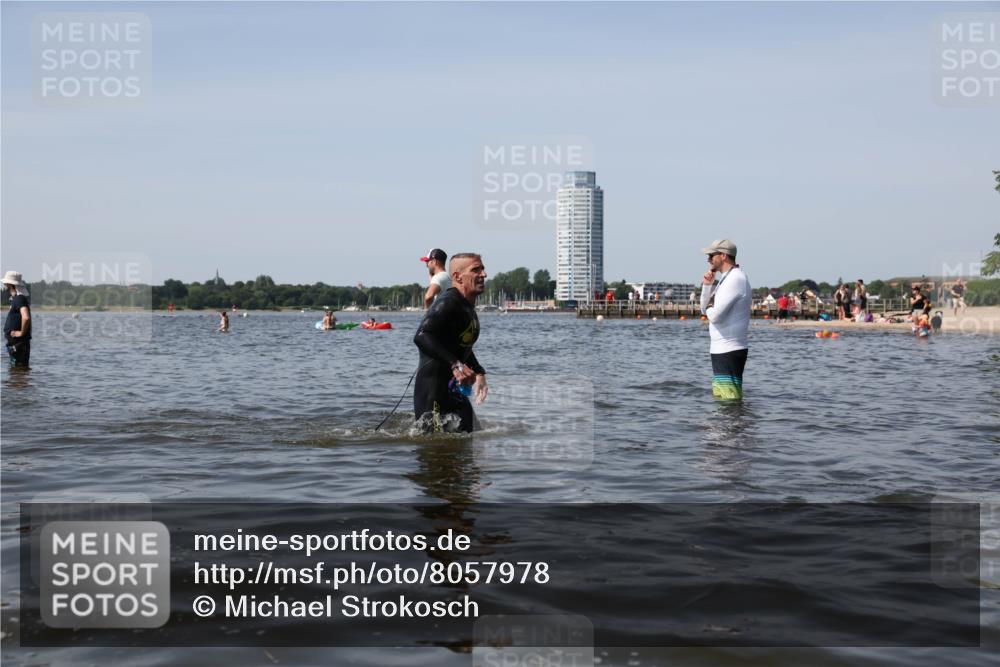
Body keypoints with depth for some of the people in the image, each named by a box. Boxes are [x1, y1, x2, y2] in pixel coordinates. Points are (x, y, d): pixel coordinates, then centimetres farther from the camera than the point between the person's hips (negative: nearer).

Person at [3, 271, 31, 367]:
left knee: (20, 368, -8)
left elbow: (26, 317, -34)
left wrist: (22, 333, -22)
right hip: (14, 342, 10)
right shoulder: (15, 298, 14)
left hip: (18, 343, -10)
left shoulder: (19, 299, -18)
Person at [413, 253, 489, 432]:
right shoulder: (447, 304, -17)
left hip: (454, 389, 10)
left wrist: (478, 373, 17)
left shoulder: (468, 307, 14)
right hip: (433, 391, -10)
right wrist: (455, 364, -39)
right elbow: (421, 337, -33)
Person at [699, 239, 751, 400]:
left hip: (729, 352, -11)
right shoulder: (727, 278, 17)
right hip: (722, 350, 11)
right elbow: (705, 308, 18)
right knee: (719, 397, 16)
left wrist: (709, 309, 1)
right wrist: (707, 285, 3)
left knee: (730, 401, -10)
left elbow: (715, 315, -23)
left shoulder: (735, 279, -16)